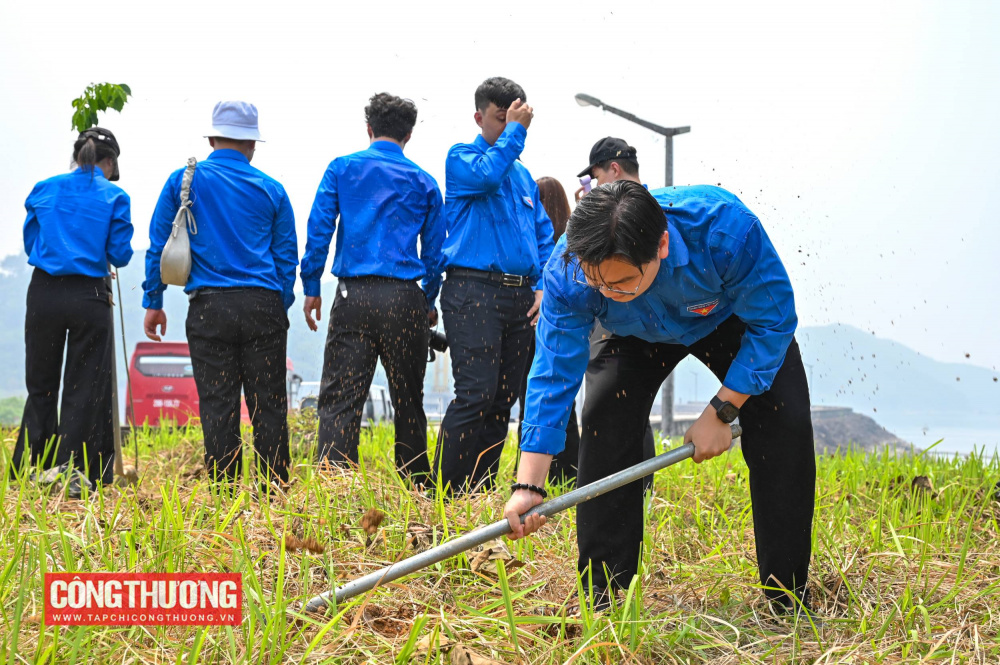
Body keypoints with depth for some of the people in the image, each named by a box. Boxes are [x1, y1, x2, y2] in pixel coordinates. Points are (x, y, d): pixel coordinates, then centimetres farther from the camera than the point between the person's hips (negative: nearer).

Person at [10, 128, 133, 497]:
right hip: (89, 297, -3)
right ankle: (73, 470, -3)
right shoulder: (114, 197, -1)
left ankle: (29, 471, 14)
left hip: (43, 294, 3)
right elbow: (120, 255, -3)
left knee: (41, 385, 12)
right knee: (84, 387, 4)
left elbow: (30, 242, 12)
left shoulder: (43, 190, 6)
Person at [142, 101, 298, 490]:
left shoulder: (183, 181, 6)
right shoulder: (271, 190, 9)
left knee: (217, 405, 2)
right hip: (263, 307, 1)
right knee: (268, 405, 4)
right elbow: (287, 258, 12)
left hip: (209, 308, -1)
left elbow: (158, 245, 6)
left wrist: (153, 302, 12)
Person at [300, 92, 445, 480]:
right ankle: (417, 487, 16)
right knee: (408, 400, 10)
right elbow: (435, 249, 12)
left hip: (354, 296, -1)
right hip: (404, 299, 1)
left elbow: (318, 230, 2)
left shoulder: (342, 169, 7)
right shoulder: (423, 182, 10)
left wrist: (311, 288, 7)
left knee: (340, 397, -4)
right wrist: (429, 302, 23)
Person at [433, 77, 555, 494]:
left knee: (504, 398, 5)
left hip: (520, 298, 7)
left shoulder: (523, 174, 22)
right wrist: (514, 132, -9)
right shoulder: (461, 158, 4)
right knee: (476, 393, -16)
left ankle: (480, 490, 10)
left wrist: (542, 286, 7)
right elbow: (484, 175, -20)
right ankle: (444, 492, -13)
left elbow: (543, 235, 21)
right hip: (473, 292, -7)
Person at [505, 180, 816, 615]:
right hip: (640, 334, 1)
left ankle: (788, 601, -7)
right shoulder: (567, 272, -37)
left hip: (733, 320, -1)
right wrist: (528, 485, -38)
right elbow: (553, 375, -31)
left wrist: (721, 412, -29)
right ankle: (603, 595, -9)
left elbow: (773, 322, -29)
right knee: (604, 417, -21)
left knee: (785, 422, -20)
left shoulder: (724, 226, -45)